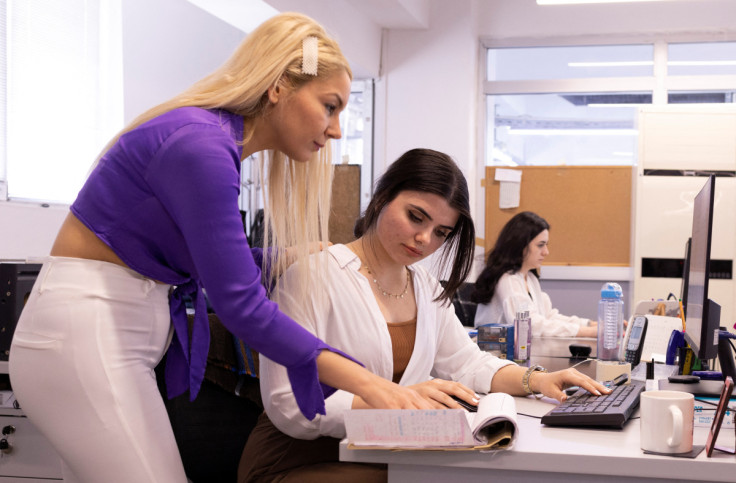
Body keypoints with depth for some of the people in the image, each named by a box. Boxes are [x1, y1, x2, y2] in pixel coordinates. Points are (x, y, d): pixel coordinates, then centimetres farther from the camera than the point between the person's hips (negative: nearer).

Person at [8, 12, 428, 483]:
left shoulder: (220, 143, 10)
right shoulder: (201, 145, -20)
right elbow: (240, 304, -24)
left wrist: (283, 260, 9)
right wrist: (365, 383, -27)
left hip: (114, 334, 10)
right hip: (85, 336, -10)